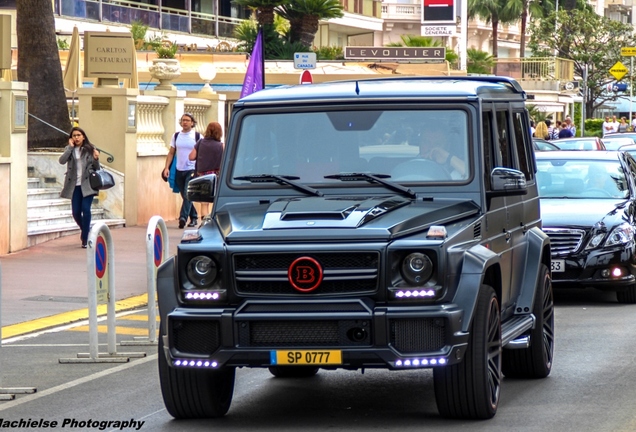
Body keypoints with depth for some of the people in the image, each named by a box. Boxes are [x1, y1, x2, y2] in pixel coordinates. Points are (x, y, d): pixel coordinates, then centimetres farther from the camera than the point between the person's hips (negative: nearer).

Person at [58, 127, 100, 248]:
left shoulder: (90, 149, 3)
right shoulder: (69, 150, 8)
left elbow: (96, 168, 5)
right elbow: (62, 160, -11)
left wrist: (96, 159, -14)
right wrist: (70, 147, -10)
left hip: (87, 184, -3)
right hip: (75, 185, 3)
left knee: (86, 209, -14)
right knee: (76, 212, 3)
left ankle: (85, 238, -6)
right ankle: (85, 230, 32)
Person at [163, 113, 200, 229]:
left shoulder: (197, 136, -1)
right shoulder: (176, 136, 9)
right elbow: (171, 153, 12)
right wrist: (166, 167, 2)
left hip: (192, 170, -4)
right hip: (179, 170, 4)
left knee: (187, 195, -15)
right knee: (185, 196, 9)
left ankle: (183, 218, -21)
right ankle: (194, 217, 20)